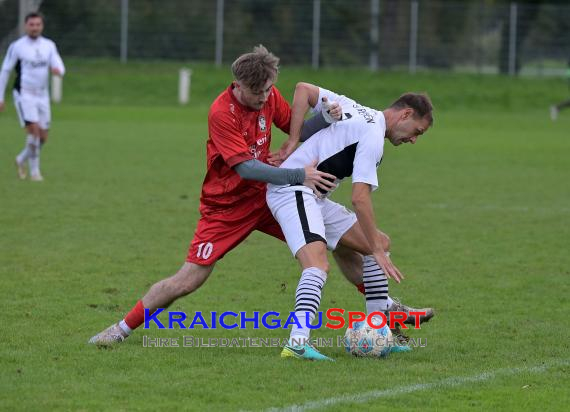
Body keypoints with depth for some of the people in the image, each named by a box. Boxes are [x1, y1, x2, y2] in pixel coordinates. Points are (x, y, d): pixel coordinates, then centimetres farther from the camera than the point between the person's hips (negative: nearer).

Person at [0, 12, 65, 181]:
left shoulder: (49, 45, 7)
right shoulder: (17, 46, -4)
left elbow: (59, 67, -3)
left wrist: (57, 70, -29)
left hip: (42, 96, 5)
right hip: (24, 95, -5)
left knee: (43, 137, 5)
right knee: (34, 130, -20)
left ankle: (21, 160, 30)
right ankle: (34, 170, -9)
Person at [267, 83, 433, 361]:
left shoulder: (355, 109, 13)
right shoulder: (373, 137, -15)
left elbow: (303, 90, 13)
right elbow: (360, 198, -20)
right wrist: (378, 251, -16)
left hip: (313, 197, 10)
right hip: (293, 191, -10)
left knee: (375, 246, 11)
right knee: (318, 265, -30)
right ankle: (298, 343, -42)